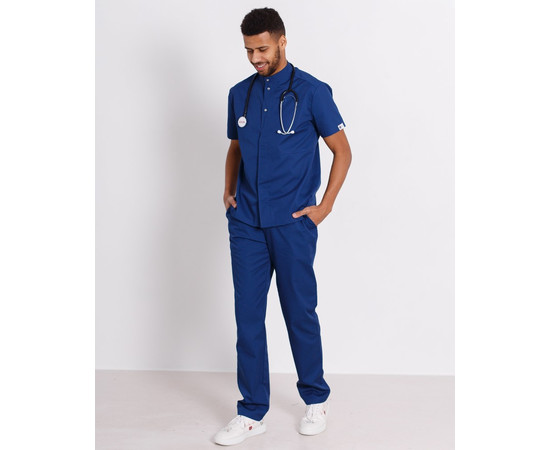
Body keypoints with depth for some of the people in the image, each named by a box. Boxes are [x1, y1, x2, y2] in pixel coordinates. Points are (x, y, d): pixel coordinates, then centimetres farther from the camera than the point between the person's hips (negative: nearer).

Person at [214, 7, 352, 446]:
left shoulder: (312, 92, -5)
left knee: (300, 312, 6)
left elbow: (342, 151, -1)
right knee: (248, 316, 5)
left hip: (292, 223, -4)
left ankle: (316, 400, 26)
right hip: (246, 222, 4)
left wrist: (324, 207, -7)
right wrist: (229, 191, 9)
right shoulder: (240, 94, 10)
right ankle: (252, 412, 16)